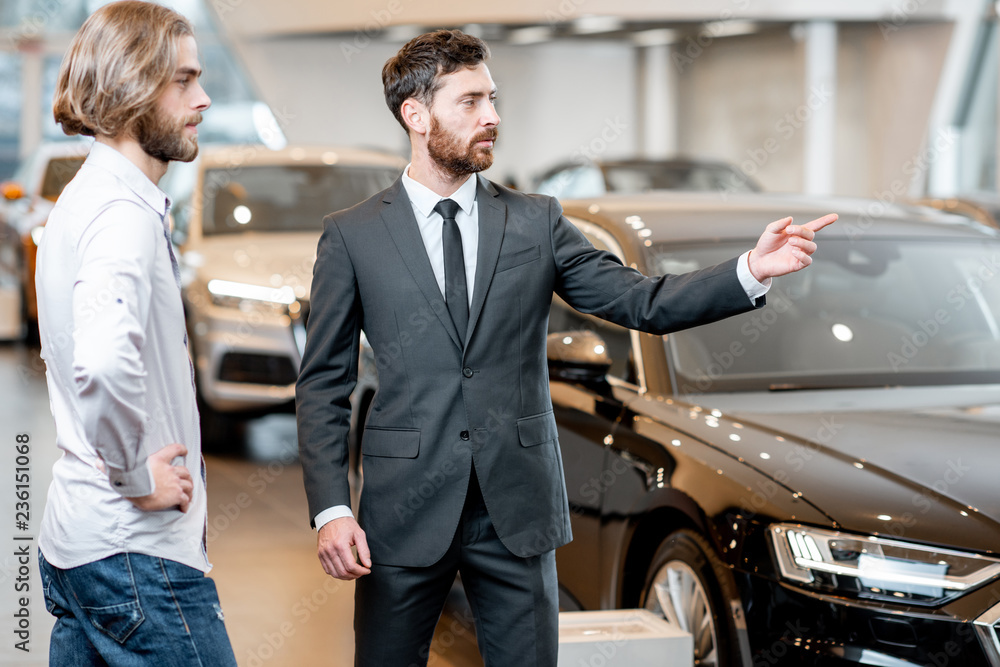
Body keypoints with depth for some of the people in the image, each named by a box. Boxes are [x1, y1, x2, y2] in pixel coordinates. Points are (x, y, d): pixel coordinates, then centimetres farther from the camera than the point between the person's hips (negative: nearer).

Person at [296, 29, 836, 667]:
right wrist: (330, 508, -8)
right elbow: (324, 382, 2)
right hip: (406, 512, -1)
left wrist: (751, 270, -14)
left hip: (518, 509, 2)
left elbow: (643, 302, 1)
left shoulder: (536, 222, 7)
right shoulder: (352, 236, 1)